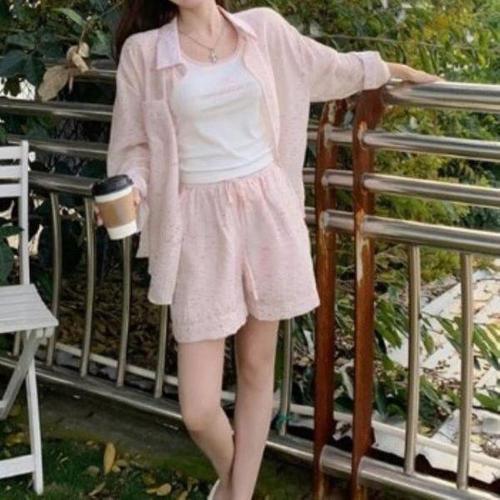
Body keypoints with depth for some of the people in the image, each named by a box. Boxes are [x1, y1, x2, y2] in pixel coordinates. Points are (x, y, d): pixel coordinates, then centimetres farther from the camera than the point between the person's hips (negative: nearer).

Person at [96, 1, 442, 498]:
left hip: (266, 210, 3)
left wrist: (395, 68, 33)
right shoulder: (143, 50, -4)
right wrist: (129, 192, -20)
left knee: (257, 367, 11)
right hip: (201, 223, -2)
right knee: (198, 410, -3)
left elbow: (329, 68, 21)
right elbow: (136, 146, 1)